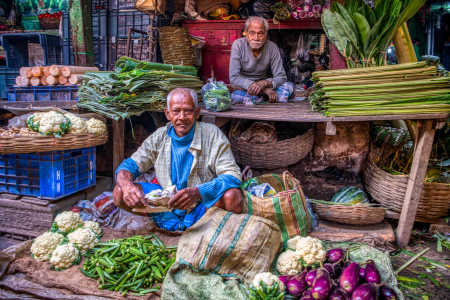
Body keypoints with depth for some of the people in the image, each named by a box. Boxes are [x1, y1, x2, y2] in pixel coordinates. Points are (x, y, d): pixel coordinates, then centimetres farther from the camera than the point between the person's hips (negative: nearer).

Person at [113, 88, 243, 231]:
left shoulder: (212, 134, -11)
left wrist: (197, 192, -37)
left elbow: (232, 176, -19)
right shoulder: (160, 136, 0)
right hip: (167, 199, 3)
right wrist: (127, 185, -25)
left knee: (232, 196, -33)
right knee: (120, 192, -14)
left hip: (203, 202, -3)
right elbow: (131, 164, 1)